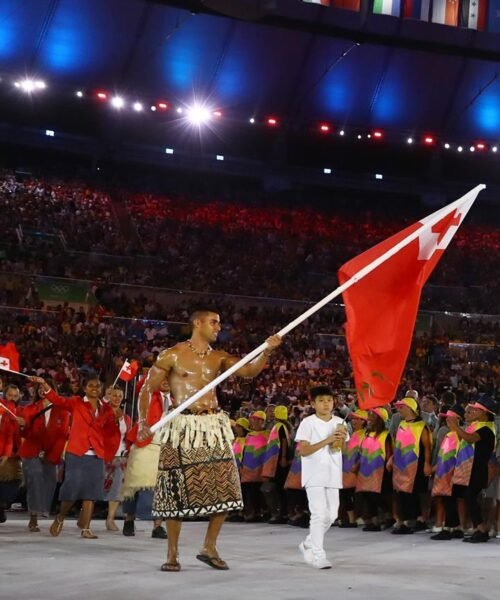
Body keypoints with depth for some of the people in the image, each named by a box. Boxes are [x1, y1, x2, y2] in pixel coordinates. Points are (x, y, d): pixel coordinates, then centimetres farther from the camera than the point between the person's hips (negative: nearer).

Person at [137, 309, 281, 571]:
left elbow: (249, 371, 0)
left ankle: (209, 548, 15)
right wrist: (142, 421, -11)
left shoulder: (219, 358, 11)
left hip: (214, 427, 4)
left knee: (224, 489, 0)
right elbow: (147, 388, 1)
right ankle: (172, 554, 10)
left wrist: (266, 351, -16)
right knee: (178, 491, -2)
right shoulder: (173, 355, -1)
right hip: (182, 427, -4)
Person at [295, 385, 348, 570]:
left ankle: (309, 544, 29)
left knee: (331, 514, 10)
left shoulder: (339, 423, 9)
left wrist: (341, 441, -8)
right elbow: (303, 450, -13)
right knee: (319, 513, -11)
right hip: (314, 474, -6)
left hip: (332, 474, 6)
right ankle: (317, 555, -7)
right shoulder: (308, 423, -6)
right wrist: (326, 441, -21)